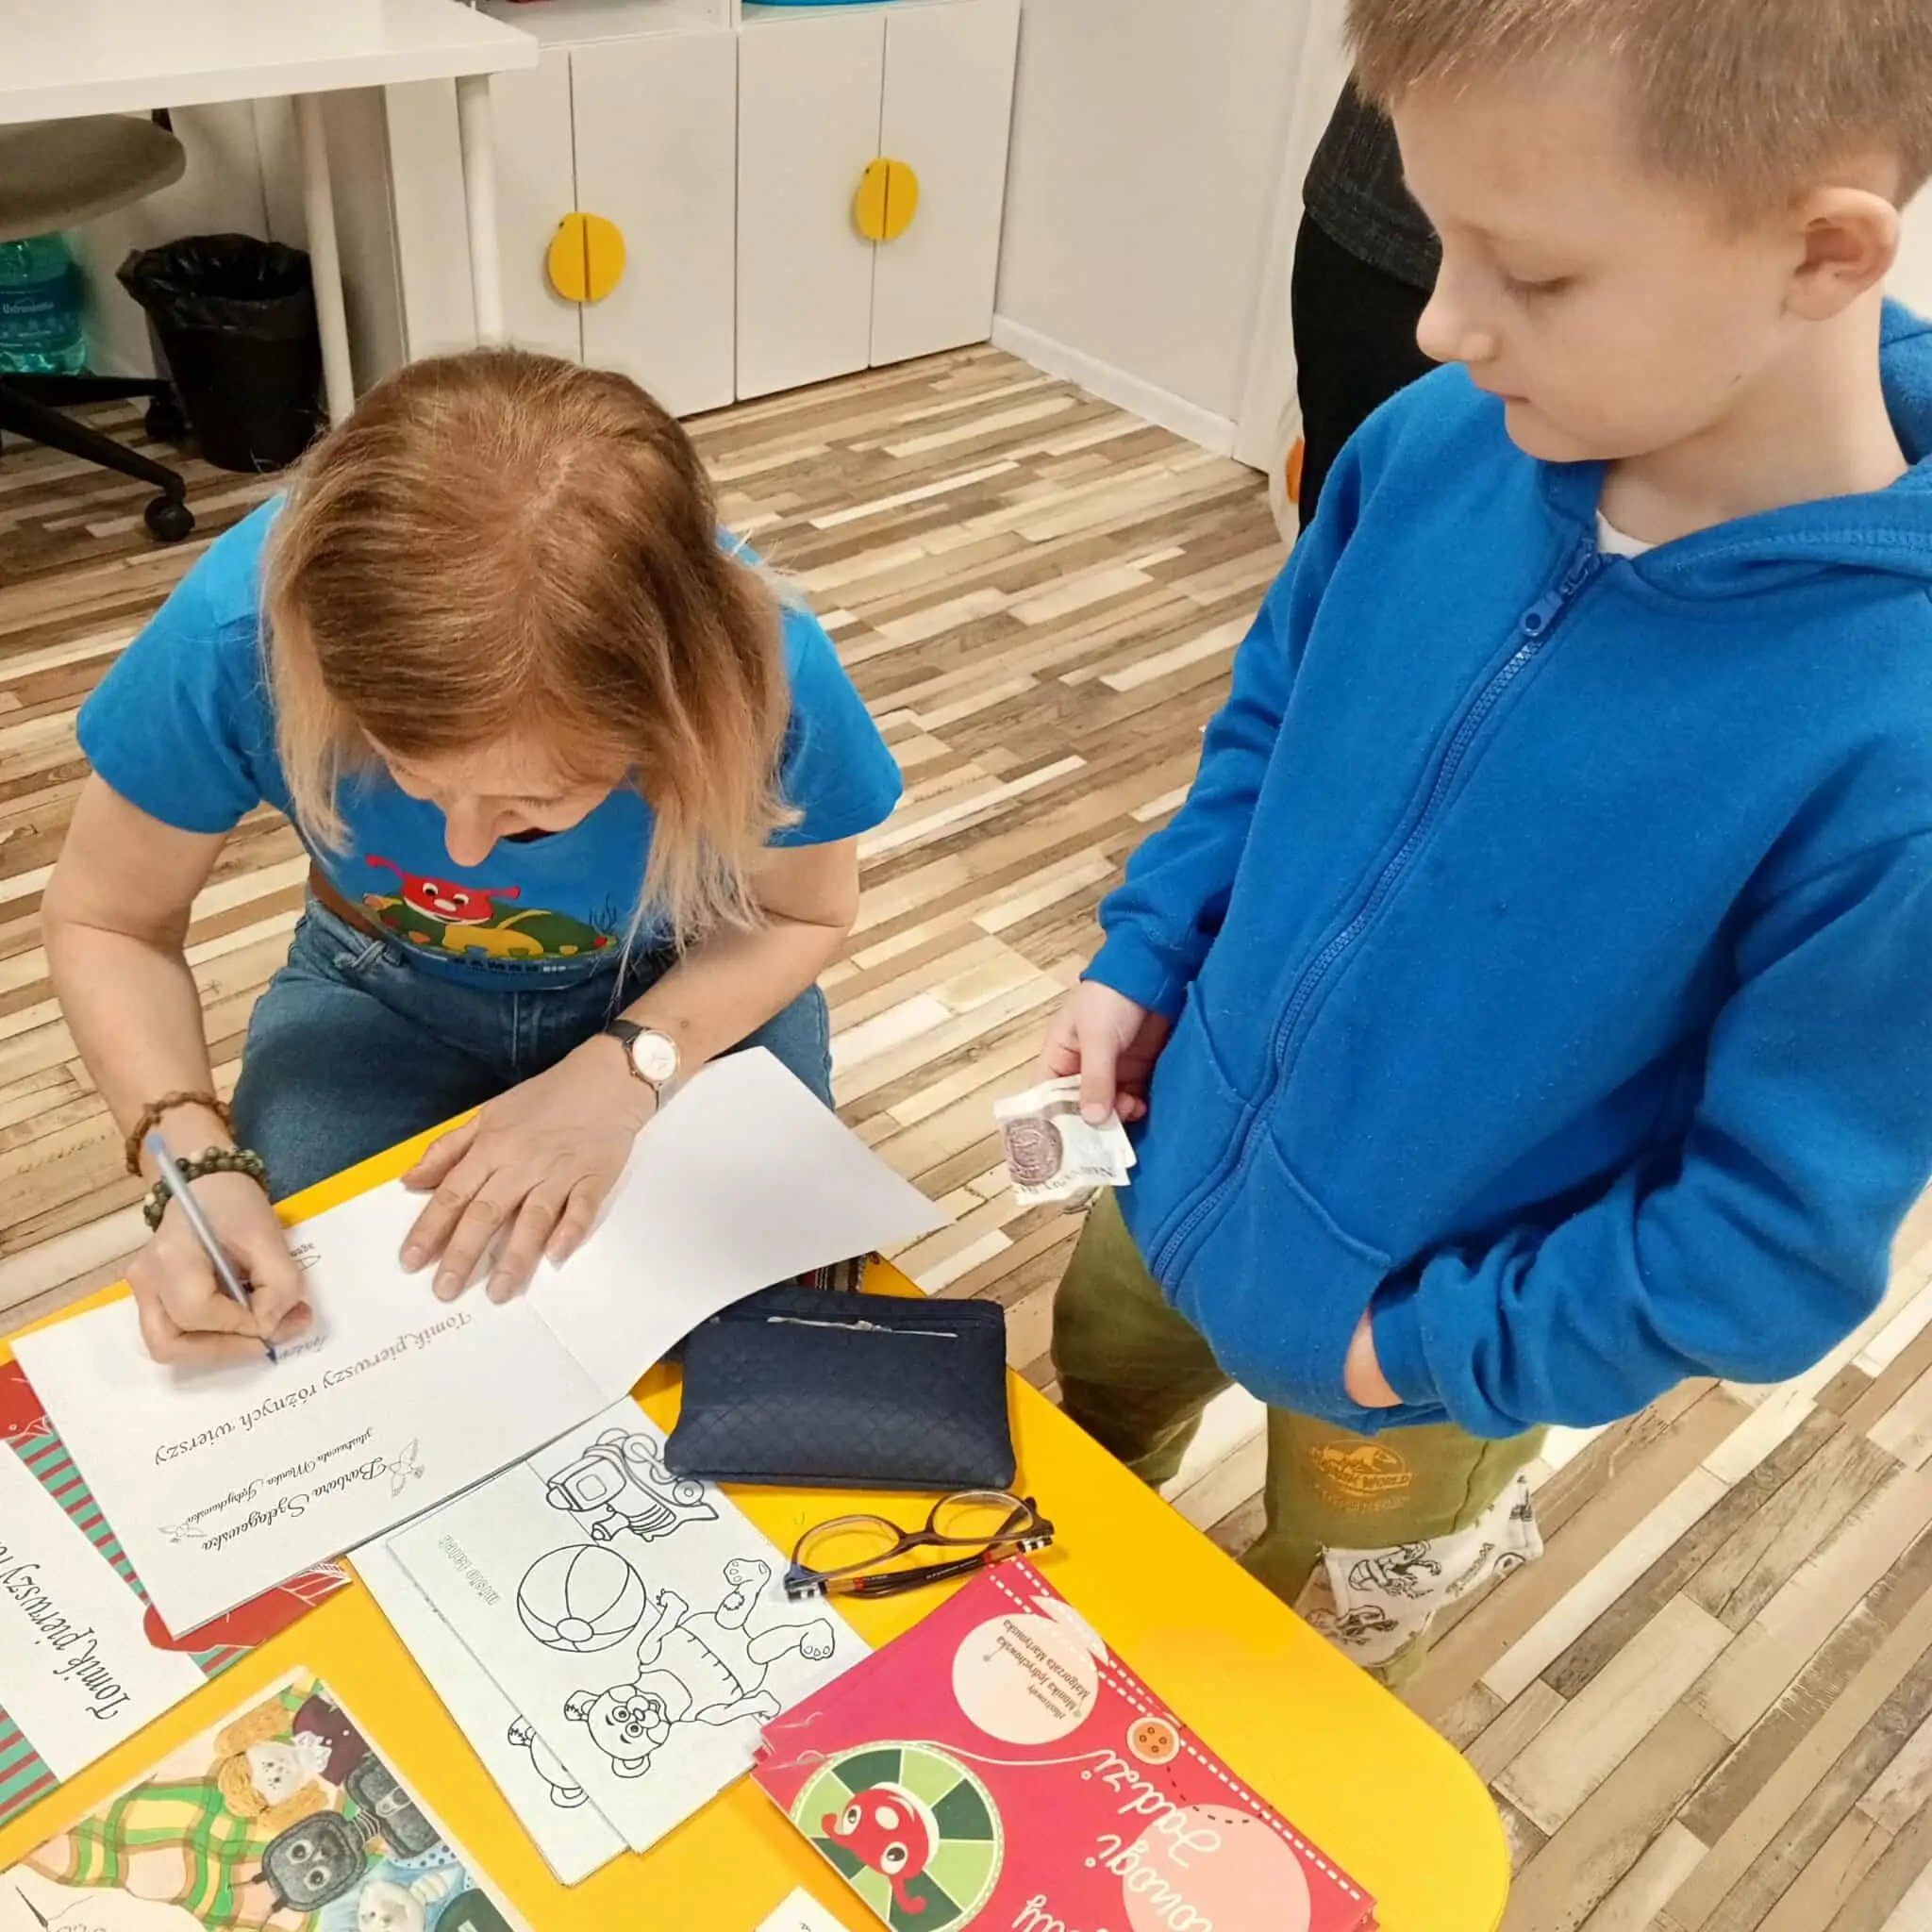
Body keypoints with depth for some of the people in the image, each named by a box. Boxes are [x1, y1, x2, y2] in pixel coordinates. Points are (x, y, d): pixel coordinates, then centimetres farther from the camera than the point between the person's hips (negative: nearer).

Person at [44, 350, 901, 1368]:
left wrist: (622, 1071, -28)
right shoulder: (240, 629, -32)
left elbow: (802, 914, -12)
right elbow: (106, 921, -14)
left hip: (686, 995, 0)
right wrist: (199, 1162, -29)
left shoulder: (762, 672, -33)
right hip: (384, 993, 1)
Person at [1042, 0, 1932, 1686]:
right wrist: (1141, 962, -6)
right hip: (1191, 1161, 5)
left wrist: (1430, 1353, -18)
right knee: (1094, 1386, 34)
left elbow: (1784, 1234, -24)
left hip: (1420, 1361, -4)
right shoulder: (1433, 449, -18)